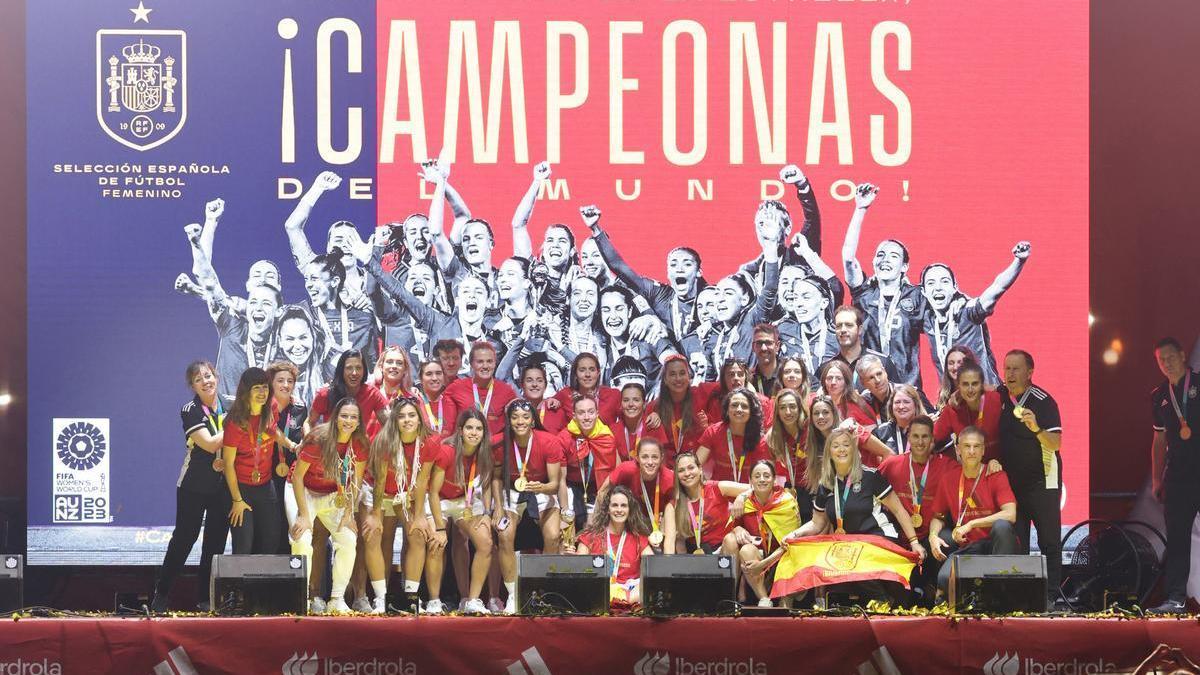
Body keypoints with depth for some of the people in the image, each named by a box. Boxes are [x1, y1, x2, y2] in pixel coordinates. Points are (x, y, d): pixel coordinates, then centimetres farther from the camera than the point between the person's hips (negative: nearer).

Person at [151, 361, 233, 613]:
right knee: (184, 537, -2)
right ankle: (161, 593, 8)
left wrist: (226, 459, -10)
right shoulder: (190, 411, -8)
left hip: (224, 485, 4)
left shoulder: (231, 407, 4)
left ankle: (206, 597, 13)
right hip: (194, 486, -4)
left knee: (216, 539, 5)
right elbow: (210, 443, -18)